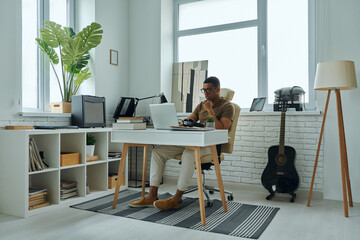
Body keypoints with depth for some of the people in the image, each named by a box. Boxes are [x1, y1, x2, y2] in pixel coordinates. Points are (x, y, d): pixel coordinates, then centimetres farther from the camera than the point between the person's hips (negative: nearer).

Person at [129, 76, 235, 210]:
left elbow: (222, 129, -14)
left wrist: (210, 110, -11)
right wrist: (181, 123, -7)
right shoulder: (202, 105, 23)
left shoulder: (227, 107, 1)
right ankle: (151, 197, -13)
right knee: (158, 151, -11)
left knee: (189, 153, -40)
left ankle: (177, 199, -26)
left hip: (211, 144, -7)